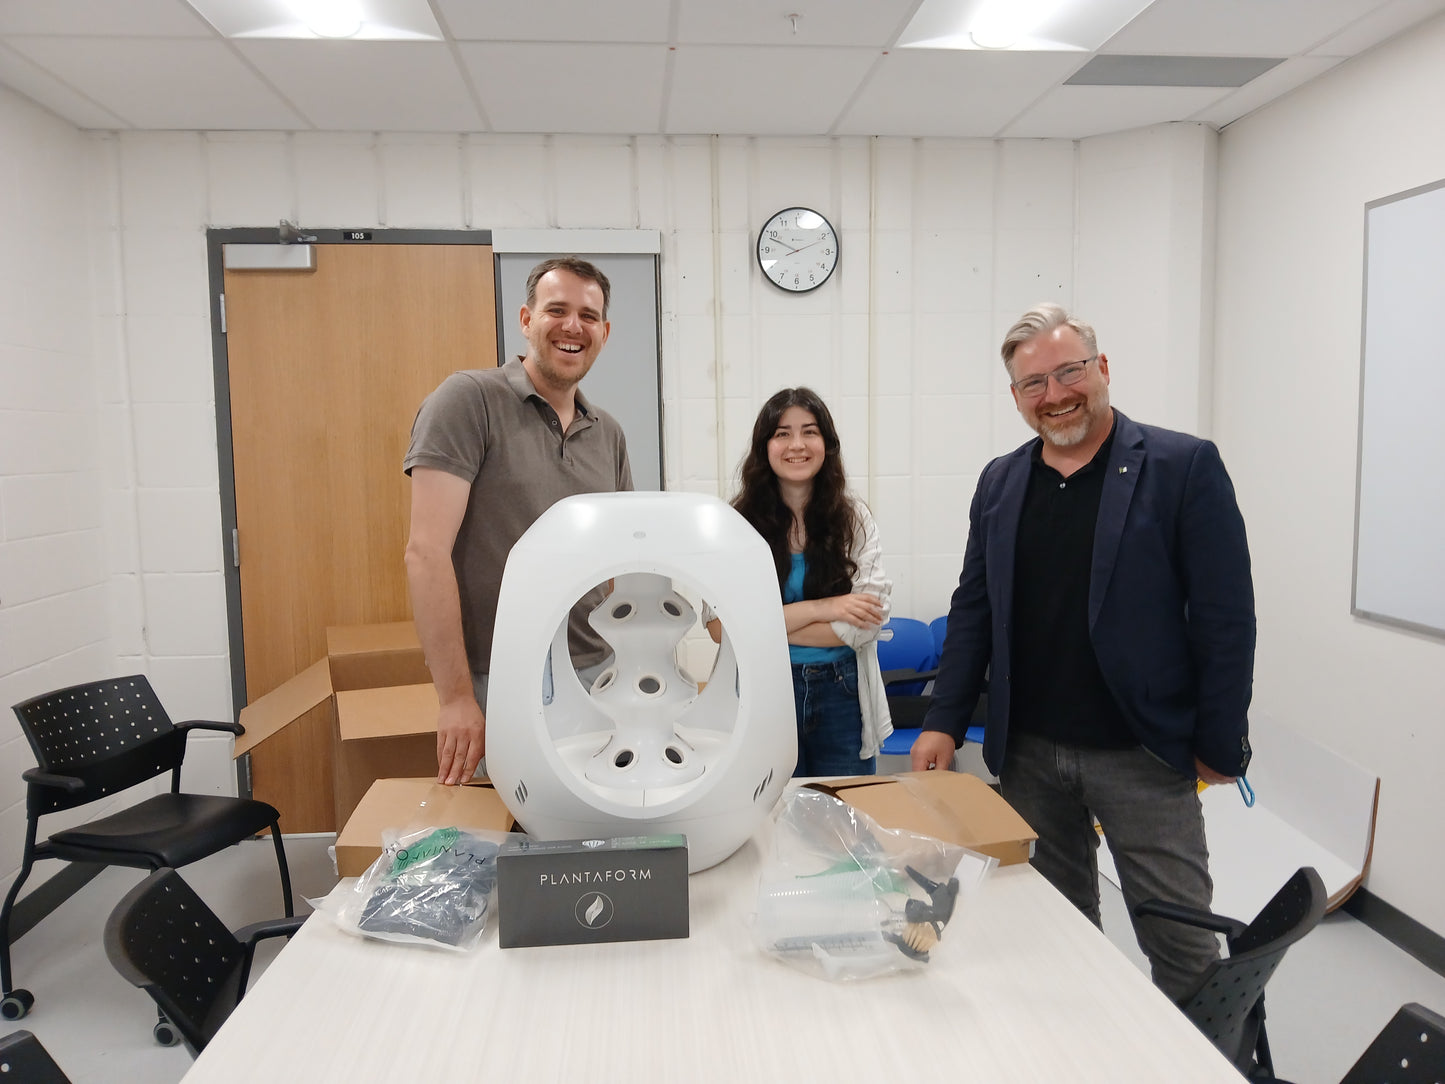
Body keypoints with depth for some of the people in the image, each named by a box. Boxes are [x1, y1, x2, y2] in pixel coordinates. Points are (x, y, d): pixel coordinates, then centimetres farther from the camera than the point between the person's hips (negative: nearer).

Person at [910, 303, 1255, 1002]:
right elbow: (973, 609, 10)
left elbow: (1225, 615, -7)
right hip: (1028, 753, 4)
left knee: (1182, 938, 4)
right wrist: (945, 722, 4)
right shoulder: (999, 483, 8)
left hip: (1142, 754, -4)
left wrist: (1220, 746, -7)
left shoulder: (1184, 467, -6)